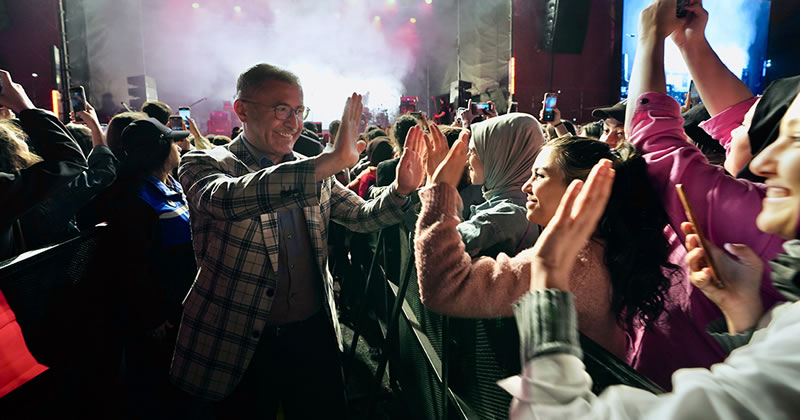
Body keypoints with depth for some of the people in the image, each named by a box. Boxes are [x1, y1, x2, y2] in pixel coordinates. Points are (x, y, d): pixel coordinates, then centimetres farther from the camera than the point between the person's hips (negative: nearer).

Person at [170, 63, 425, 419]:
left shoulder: (314, 172, 5)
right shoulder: (203, 165, -10)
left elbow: (361, 216, 8)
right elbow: (227, 198, -32)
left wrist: (401, 189, -13)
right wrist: (330, 161, -41)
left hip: (315, 335, 4)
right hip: (240, 345, -4)